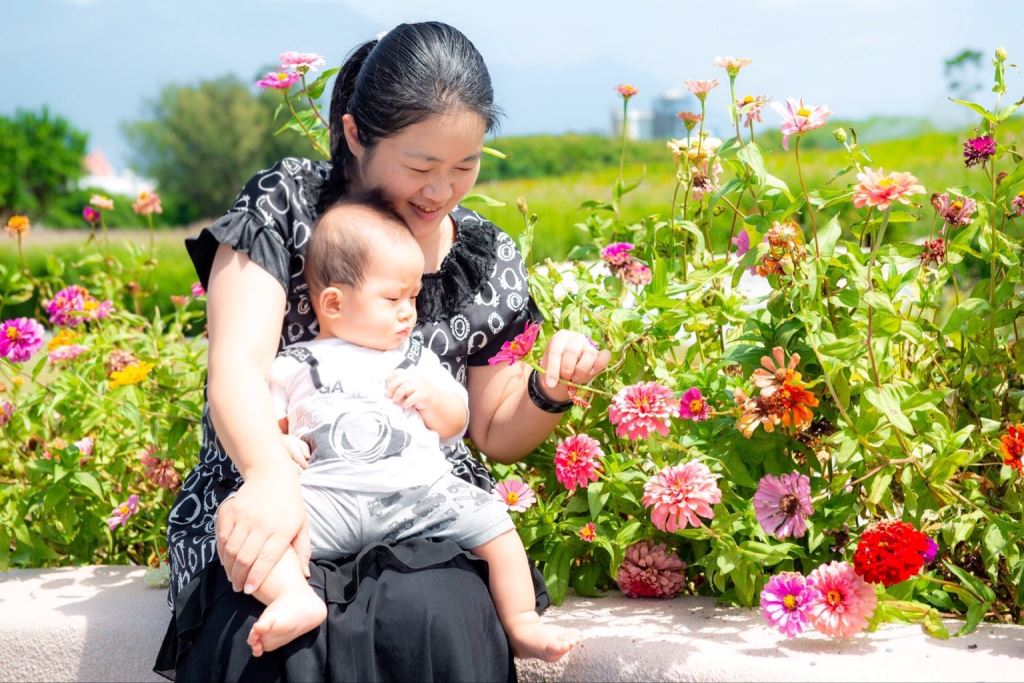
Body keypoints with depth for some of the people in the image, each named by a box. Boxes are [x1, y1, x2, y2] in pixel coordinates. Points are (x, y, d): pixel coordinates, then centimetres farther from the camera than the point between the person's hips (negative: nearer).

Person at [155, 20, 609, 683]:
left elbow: (497, 435, 15)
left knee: (438, 623, -30)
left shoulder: (487, 257, 7)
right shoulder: (285, 205, -4)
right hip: (267, 502, -2)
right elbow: (237, 366, -19)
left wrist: (551, 391, -8)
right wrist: (273, 479, -40)